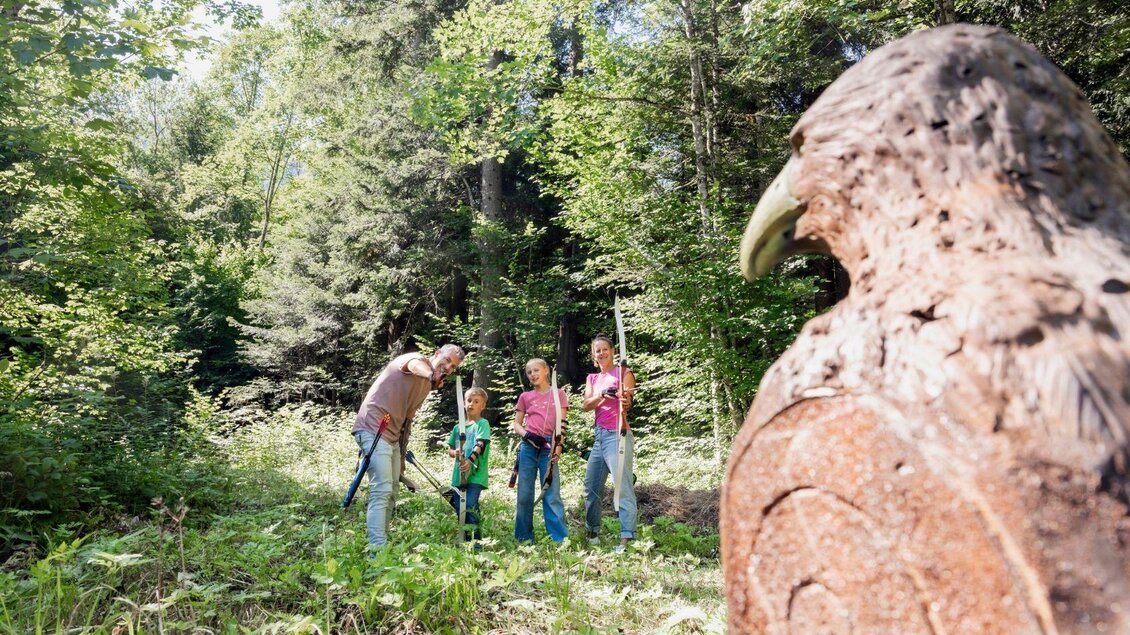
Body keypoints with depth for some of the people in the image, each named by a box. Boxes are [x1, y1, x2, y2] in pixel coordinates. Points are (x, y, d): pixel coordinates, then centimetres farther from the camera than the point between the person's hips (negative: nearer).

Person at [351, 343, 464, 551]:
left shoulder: (427, 384, 18)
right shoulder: (416, 359, -8)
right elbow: (414, 364, -35)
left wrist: (402, 455, 20)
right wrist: (431, 374, -59)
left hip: (392, 437, 10)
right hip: (374, 429, -10)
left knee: (391, 494, 13)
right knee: (382, 491, -18)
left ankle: (381, 545, 22)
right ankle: (377, 550, -20)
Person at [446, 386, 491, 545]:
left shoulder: (482, 424, -3)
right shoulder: (457, 427, 15)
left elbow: (480, 444, -17)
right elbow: (450, 448, 19)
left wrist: (470, 459, -32)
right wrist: (455, 453, -5)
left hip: (476, 473, -6)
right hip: (459, 474, 6)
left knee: (470, 506, -15)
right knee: (459, 507, 10)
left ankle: (475, 542, -7)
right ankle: (463, 540, 24)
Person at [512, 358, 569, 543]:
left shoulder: (558, 393, 7)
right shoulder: (525, 397, 12)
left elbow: (560, 424, 1)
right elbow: (516, 424, 13)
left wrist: (555, 449, -12)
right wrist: (527, 435, -9)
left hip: (548, 447, -2)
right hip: (528, 447, 3)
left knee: (551, 495, -5)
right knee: (524, 495, 5)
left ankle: (560, 539, 0)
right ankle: (524, 538, 15)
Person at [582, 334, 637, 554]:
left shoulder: (624, 373, -1)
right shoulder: (592, 378, 16)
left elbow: (626, 402, -16)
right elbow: (585, 405, 1)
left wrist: (624, 401, -39)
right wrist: (602, 394, -17)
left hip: (617, 435, -7)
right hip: (599, 436, 7)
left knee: (623, 485, -13)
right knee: (591, 485, 13)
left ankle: (626, 537, -14)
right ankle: (592, 530, 28)